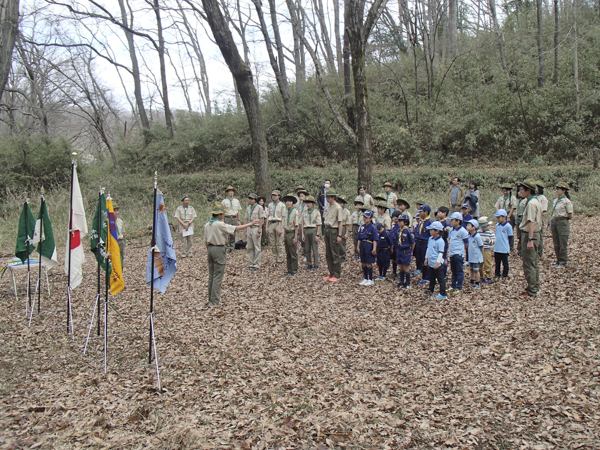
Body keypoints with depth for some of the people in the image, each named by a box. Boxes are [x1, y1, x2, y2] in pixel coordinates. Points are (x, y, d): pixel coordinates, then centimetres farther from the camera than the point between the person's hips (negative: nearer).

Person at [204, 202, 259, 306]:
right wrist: (251, 224, -11)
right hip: (219, 249, -8)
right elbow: (236, 228, -17)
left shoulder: (207, 224, 7)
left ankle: (211, 299, 21)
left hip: (210, 248, 8)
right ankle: (214, 301, -2)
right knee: (218, 277, -3)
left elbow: (206, 240, 13)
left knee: (211, 276, 14)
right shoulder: (219, 224, -16)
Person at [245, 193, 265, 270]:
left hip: (256, 228, -6)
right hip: (249, 228, 6)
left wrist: (259, 231, -14)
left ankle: (257, 264, 4)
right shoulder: (248, 208, 13)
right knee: (249, 247, 7)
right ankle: (251, 263, 16)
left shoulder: (259, 208, -6)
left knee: (257, 247, -2)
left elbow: (261, 220, -8)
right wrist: (246, 231, 15)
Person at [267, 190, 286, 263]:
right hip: (271, 224, 5)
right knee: (272, 243, 6)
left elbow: (283, 218, -5)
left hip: (278, 223, -5)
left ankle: (280, 259, 2)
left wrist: (281, 228, -12)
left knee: (279, 243, -4)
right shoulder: (270, 205, 14)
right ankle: (275, 258, 16)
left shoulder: (282, 205, -2)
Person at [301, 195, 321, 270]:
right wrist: (302, 234, 4)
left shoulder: (316, 212, 0)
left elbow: (319, 225, -2)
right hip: (306, 230, 4)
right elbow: (302, 224, 11)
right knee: (307, 249, 6)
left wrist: (317, 235, -9)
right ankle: (309, 265, 15)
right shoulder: (304, 212, 10)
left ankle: (316, 265, 3)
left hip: (313, 230, -4)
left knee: (315, 249, -3)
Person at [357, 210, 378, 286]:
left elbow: (375, 239, -12)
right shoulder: (362, 227, 9)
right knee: (363, 263, 10)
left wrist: (374, 249, -16)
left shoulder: (373, 227, -10)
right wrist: (358, 246, 11)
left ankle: (370, 280, 9)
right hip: (363, 245, 6)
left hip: (369, 245, -6)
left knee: (369, 264, -1)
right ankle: (365, 278, 22)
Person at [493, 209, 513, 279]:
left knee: (505, 262, 8)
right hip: (496, 248, 6)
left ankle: (505, 275, 19)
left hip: (504, 249, -6)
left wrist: (507, 245, -6)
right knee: (497, 262, 15)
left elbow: (510, 237, -6)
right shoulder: (497, 225, 7)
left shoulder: (508, 226, -12)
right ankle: (497, 274, 26)